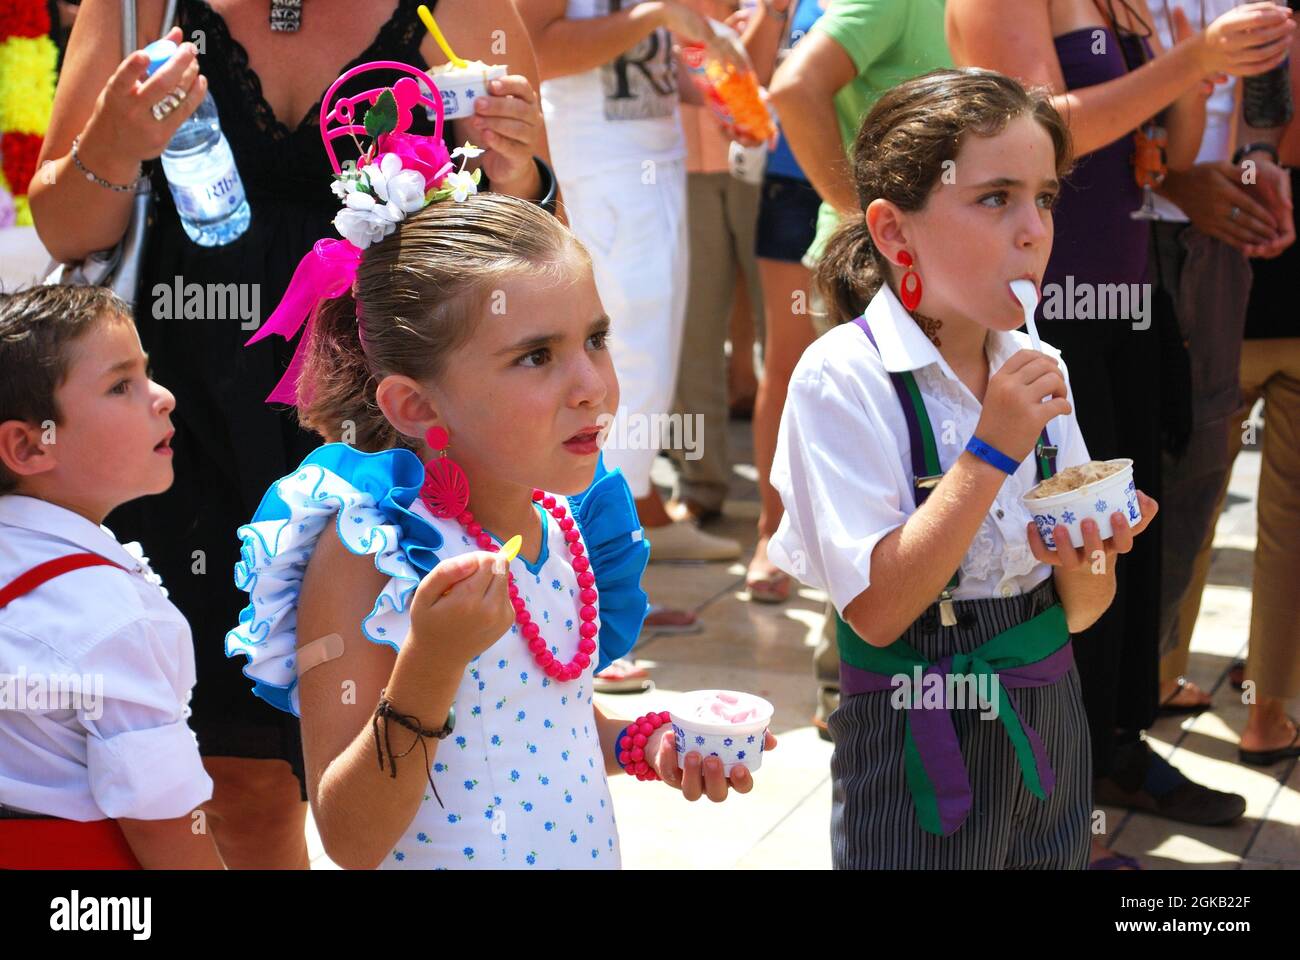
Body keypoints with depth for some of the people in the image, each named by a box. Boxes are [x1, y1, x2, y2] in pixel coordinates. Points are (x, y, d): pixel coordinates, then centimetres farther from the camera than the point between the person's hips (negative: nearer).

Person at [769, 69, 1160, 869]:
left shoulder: (1038, 370, 1)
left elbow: (1082, 612, 7)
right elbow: (877, 611, -21)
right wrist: (992, 451, -23)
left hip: (1049, 722, 6)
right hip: (917, 737, -5)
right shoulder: (843, 376, -16)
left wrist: (1086, 568, -16)